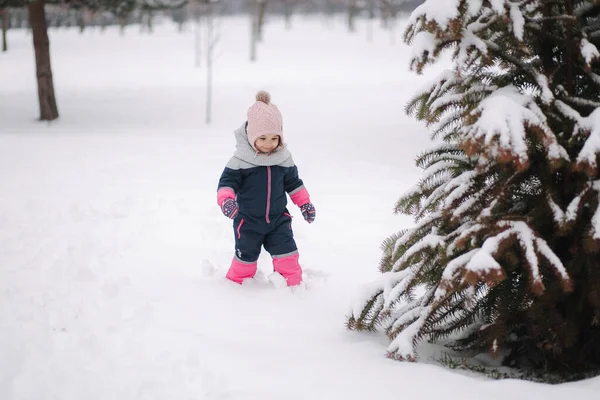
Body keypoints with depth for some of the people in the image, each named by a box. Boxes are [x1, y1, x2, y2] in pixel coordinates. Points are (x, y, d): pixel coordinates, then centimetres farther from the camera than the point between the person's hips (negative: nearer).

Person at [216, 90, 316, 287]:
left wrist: (305, 203, 11)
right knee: (246, 254, 8)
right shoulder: (241, 160, -16)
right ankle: (238, 281, 28)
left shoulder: (284, 158, -3)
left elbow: (293, 182, 11)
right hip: (248, 221, -3)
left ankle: (293, 282, 14)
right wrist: (226, 200, -35)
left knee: (286, 251, 0)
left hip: (278, 218, 3)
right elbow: (227, 181, -15)